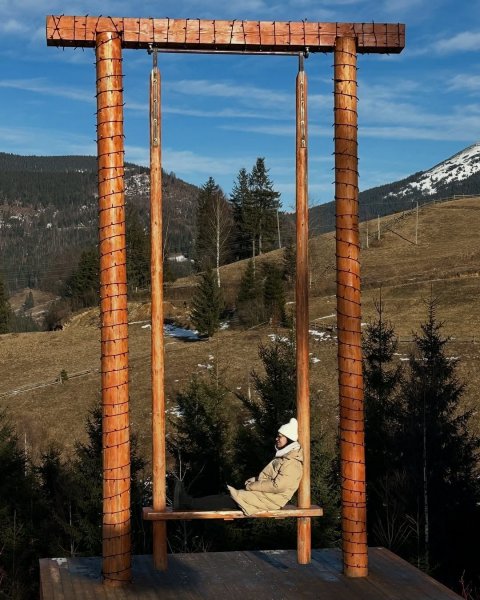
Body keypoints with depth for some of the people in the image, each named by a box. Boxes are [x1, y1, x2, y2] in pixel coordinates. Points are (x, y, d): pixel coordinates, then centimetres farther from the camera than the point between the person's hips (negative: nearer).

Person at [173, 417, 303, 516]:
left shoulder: (292, 463, -16)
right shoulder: (283, 457, 16)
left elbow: (278, 486, -24)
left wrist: (252, 486, -16)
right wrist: (254, 480, 5)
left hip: (269, 499, -9)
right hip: (263, 494, 9)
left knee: (229, 500, -14)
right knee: (227, 496, -3)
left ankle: (188, 503, -13)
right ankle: (188, 502, -9)